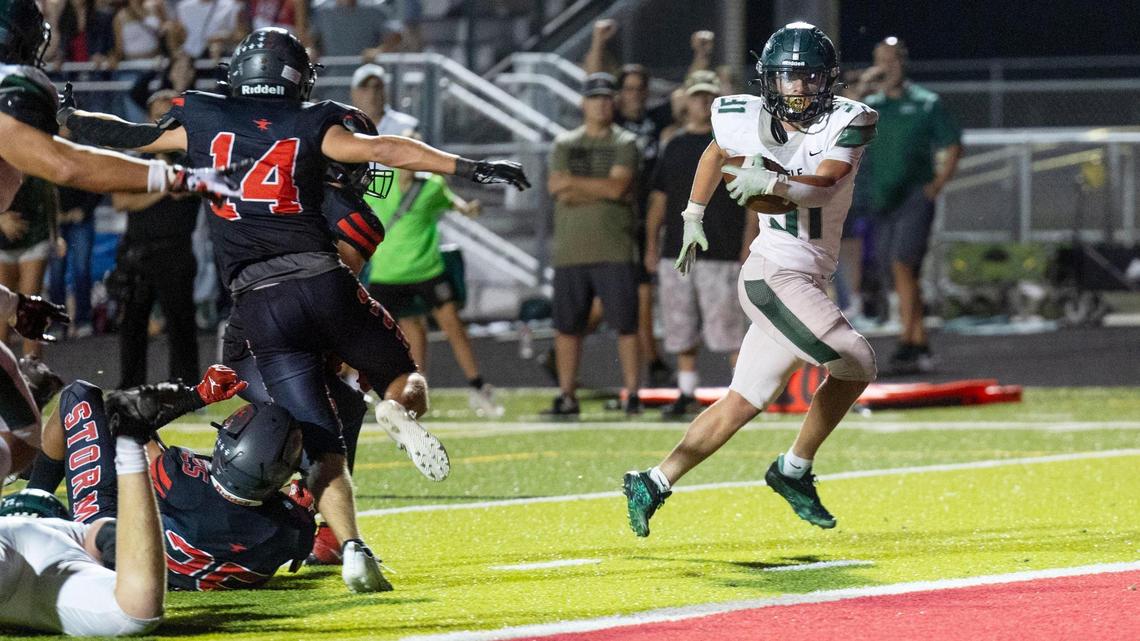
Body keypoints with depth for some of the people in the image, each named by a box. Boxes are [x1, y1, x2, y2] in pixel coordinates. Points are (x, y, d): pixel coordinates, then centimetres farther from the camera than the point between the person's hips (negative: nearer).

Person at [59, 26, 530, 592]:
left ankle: (351, 546, -24)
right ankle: (402, 408, -20)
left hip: (260, 303, 1)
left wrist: (66, 118, 40)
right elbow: (384, 150, -5)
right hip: (323, 283, -1)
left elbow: (131, 137, 25)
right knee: (405, 381, 17)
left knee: (320, 449, 0)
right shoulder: (310, 125, 8)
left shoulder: (202, 121, 13)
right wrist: (467, 168, -6)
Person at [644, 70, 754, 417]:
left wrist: (748, 247, -10)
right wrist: (652, 245, 11)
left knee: (726, 326, -10)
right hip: (676, 251, 5)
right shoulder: (675, 147, 14)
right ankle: (687, 392, 17)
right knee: (681, 326, 8)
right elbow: (659, 198, 17)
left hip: (721, 252, -5)